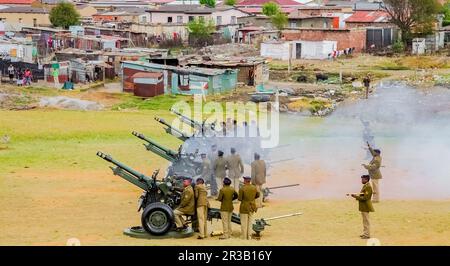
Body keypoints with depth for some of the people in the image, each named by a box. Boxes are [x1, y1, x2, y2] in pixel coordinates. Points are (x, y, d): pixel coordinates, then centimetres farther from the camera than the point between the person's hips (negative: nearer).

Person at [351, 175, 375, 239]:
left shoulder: (368, 187, -19)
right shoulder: (365, 186, 12)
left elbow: (365, 197, -24)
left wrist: (356, 196, -19)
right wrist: (356, 195, 3)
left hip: (365, 206, -10)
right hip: (363, 206, 10)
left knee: (366, 220, -4)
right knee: (364, 220, 17)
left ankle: (367, 235, 0)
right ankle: (365, 233, 25)